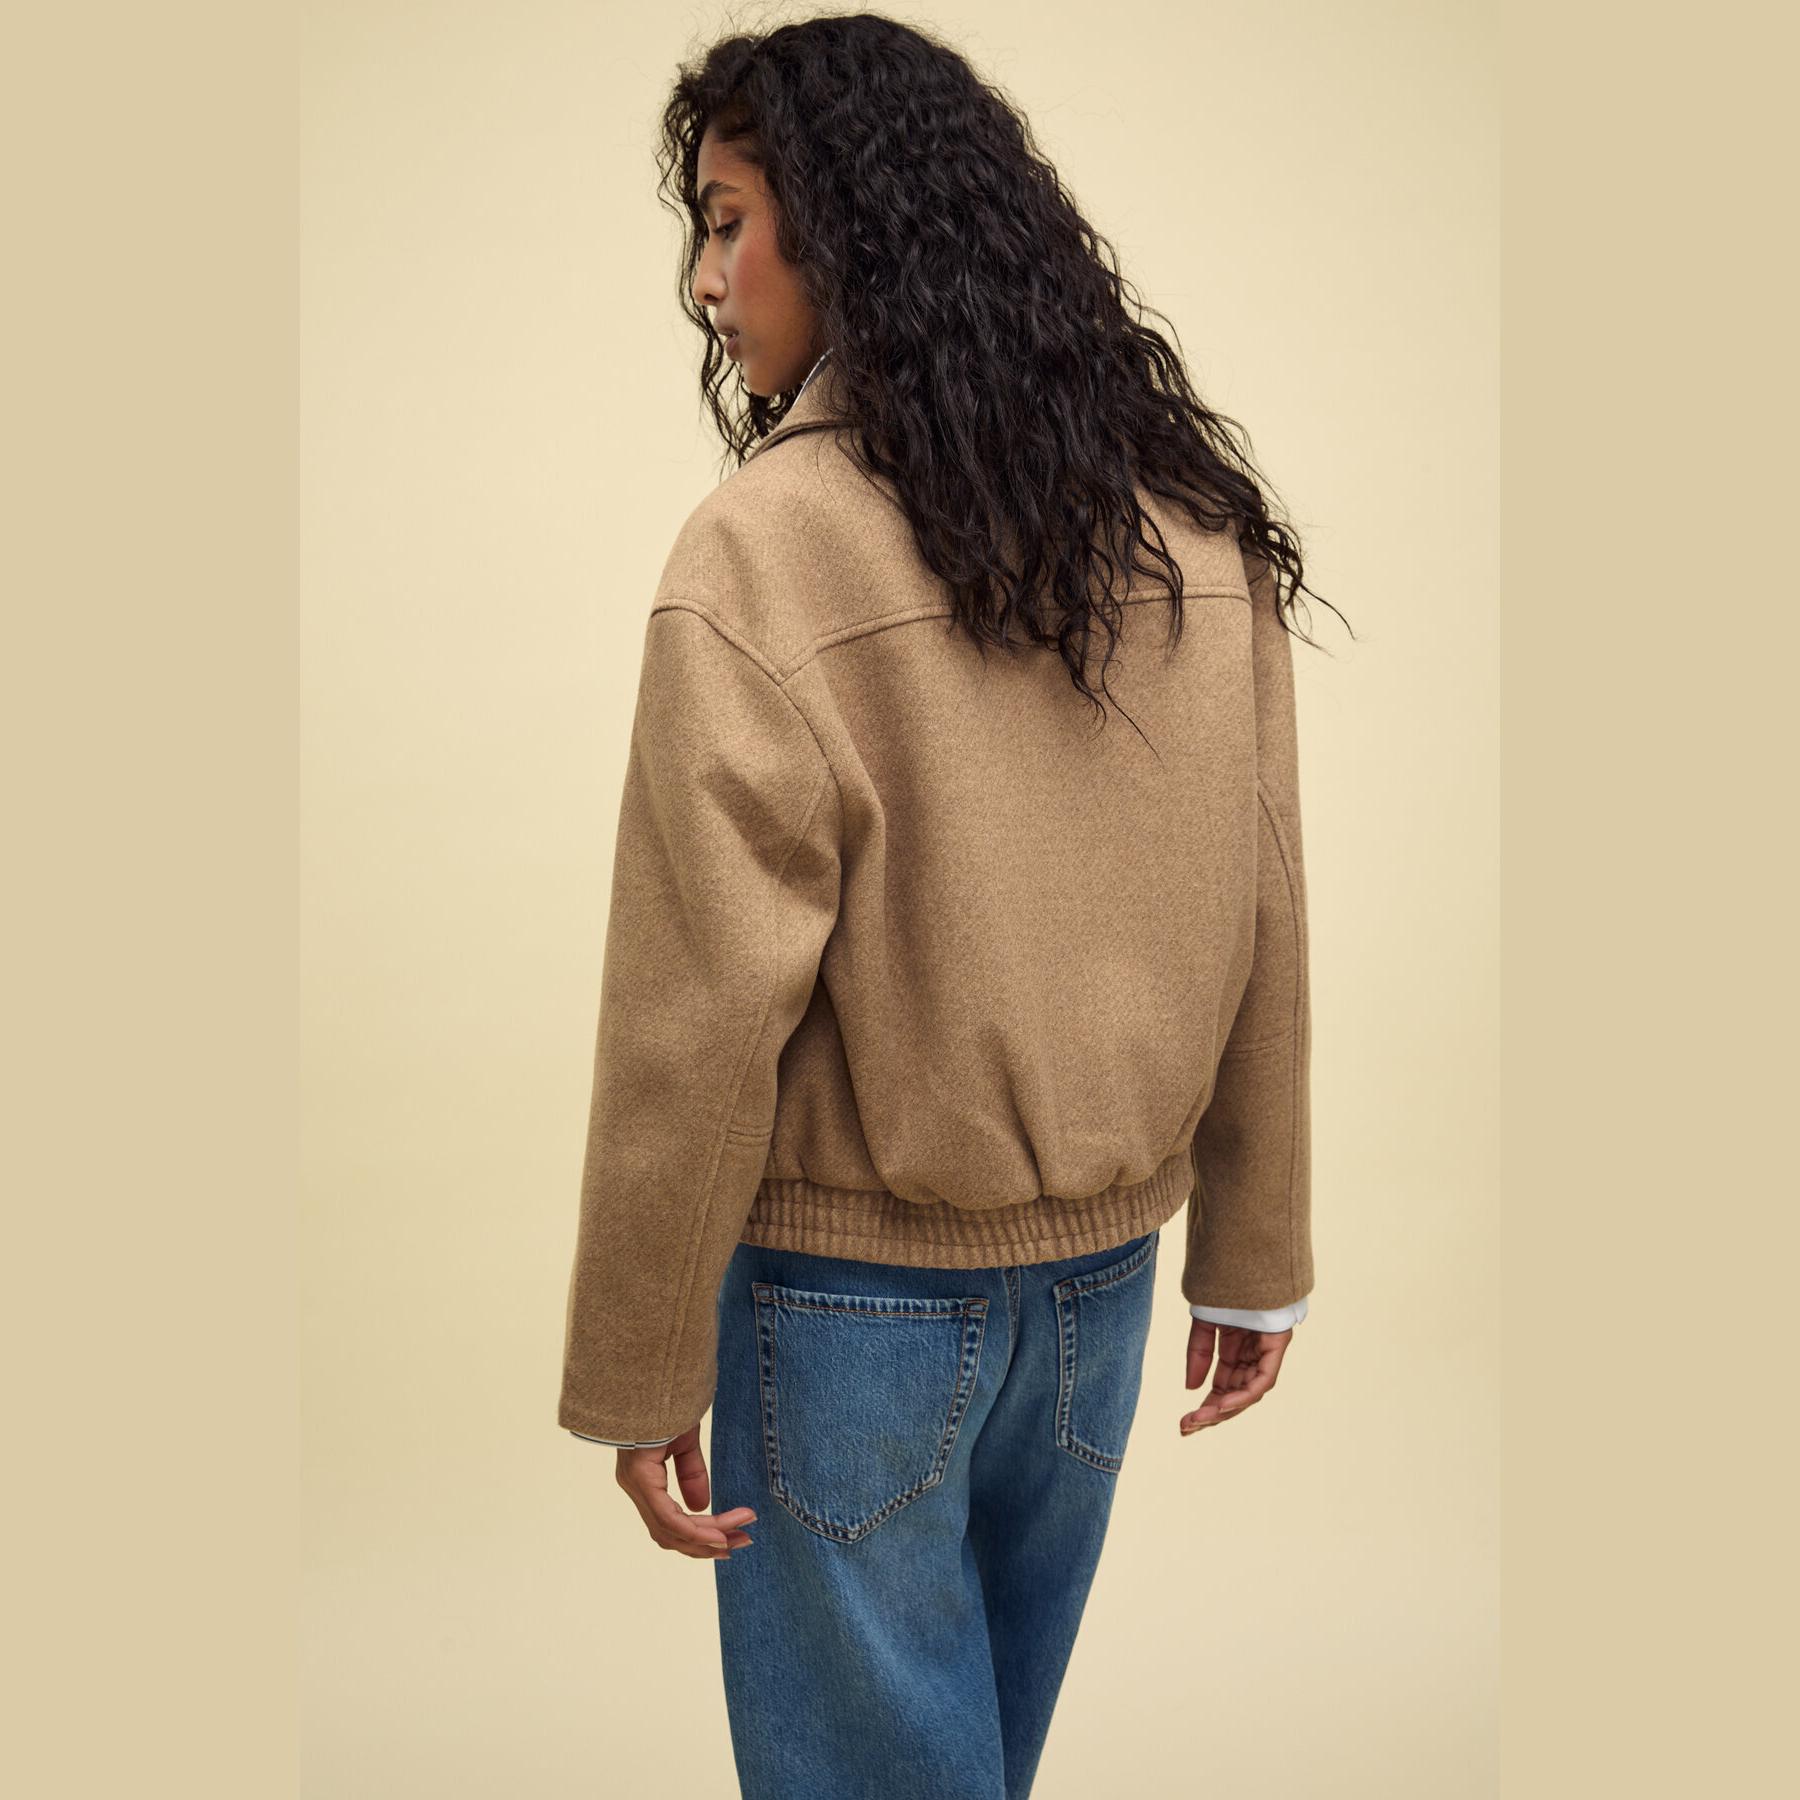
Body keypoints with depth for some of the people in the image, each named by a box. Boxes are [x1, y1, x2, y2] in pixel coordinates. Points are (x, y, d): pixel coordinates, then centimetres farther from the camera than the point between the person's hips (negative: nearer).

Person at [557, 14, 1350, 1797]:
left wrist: (638, 1370, -7)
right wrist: (1252, 1259, 13)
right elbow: (1265, 934, 2)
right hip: (1102, 1276, 6)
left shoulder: (762, 550, -19)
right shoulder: (1196, 528, -2)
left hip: (855, 1294, -5)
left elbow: (704, 1016, -18)